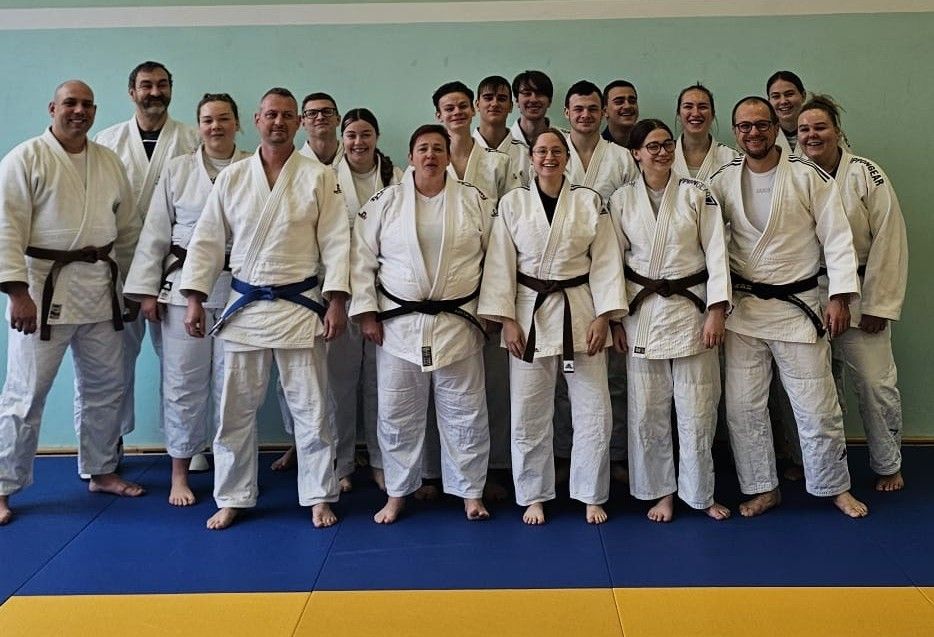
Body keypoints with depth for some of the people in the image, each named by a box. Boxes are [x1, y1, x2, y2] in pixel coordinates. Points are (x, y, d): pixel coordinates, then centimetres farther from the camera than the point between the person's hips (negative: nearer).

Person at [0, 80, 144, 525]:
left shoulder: (109, 163, 11)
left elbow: (128, 228, 15)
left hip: (99, 288, 6)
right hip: (43, 287, -6)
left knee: (105, 387, 14)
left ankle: (101, 471, 31)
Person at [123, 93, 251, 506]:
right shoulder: (177, 169, 4)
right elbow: (156, 233, 3)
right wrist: (148, 290, -1)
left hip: (239, 287, 0)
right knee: (183, 379, 4)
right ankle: (180, 473, 18)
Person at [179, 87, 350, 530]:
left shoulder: (319, 178, 0)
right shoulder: (231, 178, 6)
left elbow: (335, 241, -3)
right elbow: (208, 240, 7)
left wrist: (336, 301, -9)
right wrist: (195, 299, 2)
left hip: (301, 307, -2)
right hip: (244, 307, 2)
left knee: (311, 408, 4)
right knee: (236, 409, 8)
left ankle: (319, 497, 19)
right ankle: (232, 498, 22)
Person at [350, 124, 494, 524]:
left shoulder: (475, 201, 2)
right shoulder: (385, 202, 1)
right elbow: (362, 258, 1)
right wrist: (366, 312, -4)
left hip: (458, 323, 0)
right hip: (398, 324, 0)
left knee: (464, 413, 7)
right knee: (397, 414, 8)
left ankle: (470, 492, 23)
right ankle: (397, 494, 24)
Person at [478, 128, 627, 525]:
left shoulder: (589, 202, 3)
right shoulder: (513, 203, 3)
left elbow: (606, 261, 1)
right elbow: (501, 264, 0)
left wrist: (602, 317, -7)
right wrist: (507, 320, -6)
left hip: (579, 311, 0)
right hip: (529, 313, 0)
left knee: (593, 410, 2)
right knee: (528, 413, 4)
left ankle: (591, 496, 20)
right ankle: (533, 496, 21)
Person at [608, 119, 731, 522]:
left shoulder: (697, 193, 0)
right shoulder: (622, 200, 3)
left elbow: (716, 251, -2)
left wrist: (717, 310, -9)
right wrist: (614, 319, 2)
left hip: (690, 309, -1)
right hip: (641, 312, 1)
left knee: (697, 409, 3)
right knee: (647, 411, 5)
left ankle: (699, 493, 21)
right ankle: (661, 492, 22)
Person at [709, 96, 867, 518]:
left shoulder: (809, 176, -6)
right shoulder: (722, 180, 2)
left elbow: (837, 237, -5)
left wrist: (840, 297, -10)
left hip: (797, 306, -2)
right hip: (743, 309, 3)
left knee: (817, 406, 5)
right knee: (742, 408, 6)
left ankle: (835, 487, 26)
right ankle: (763, 489, 23)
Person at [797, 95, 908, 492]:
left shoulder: (866, 175, -8)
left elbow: (889, 240, -9)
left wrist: (878, 306, -12)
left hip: (858, 299, -3)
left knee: (875, 384, 0)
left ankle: (888, 466, 20)